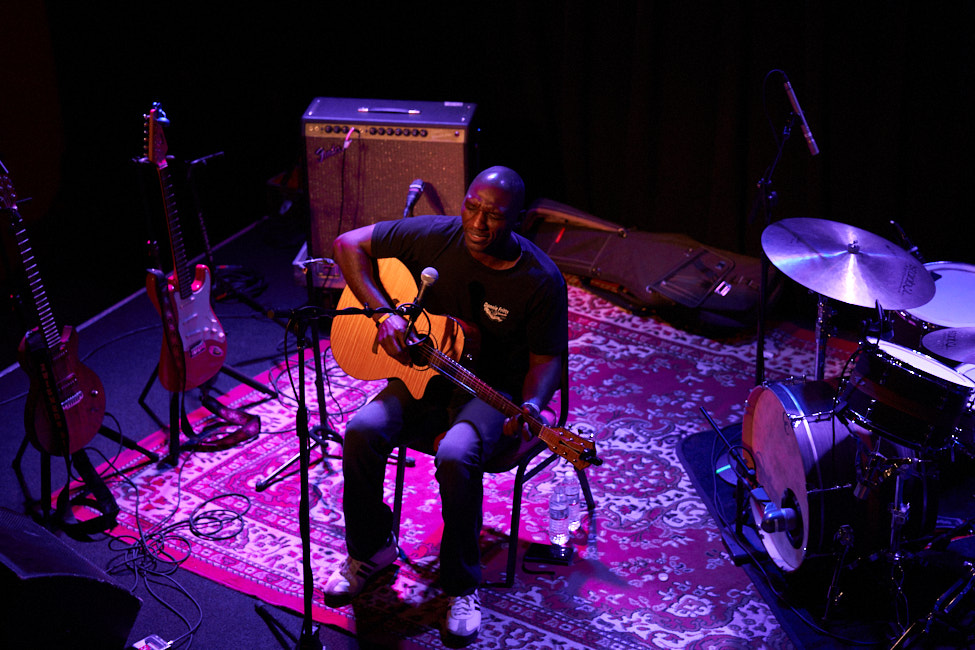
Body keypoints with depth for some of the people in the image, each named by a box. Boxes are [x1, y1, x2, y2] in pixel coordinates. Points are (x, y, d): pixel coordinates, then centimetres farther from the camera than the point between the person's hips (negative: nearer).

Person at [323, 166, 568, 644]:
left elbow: (546, 358, -8)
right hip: (423, 371, 3)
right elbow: (349, 244, -2)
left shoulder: (541, 281, -16)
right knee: (362, 431, -24)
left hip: (493, 391, -3)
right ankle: (370, 550, 3)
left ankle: (462, 585, -11)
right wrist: (384, 312, -15)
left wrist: (529, 408, -29)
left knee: (457, 456, -35)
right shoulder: (434, 236, -10)